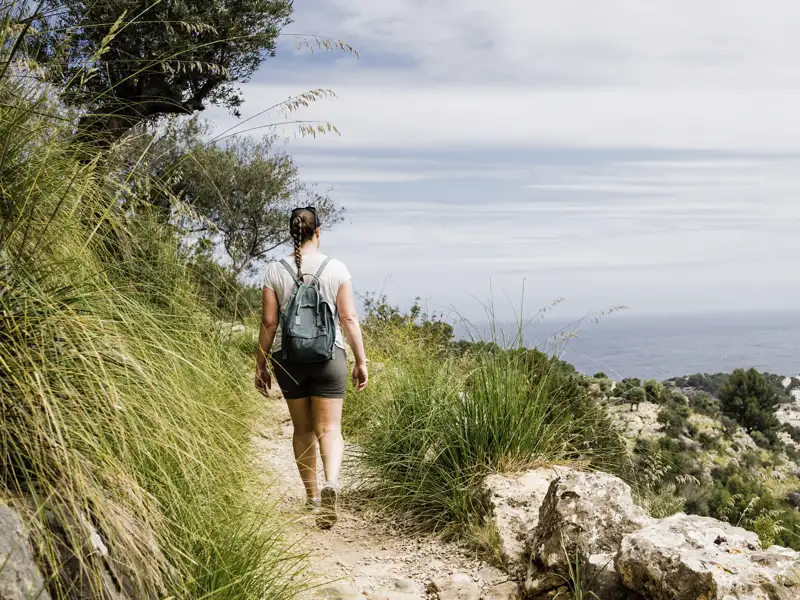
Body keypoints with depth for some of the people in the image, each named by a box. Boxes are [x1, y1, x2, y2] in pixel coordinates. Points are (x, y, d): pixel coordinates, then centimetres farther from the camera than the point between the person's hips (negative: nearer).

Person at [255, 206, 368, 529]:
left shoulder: (275, 270, -1)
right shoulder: (336, 268, -3)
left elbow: (269, 322, -1)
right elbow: (349, 318, -4)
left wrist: (261, 364, 7)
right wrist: (361, 361, 3)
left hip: (288, 358, 1)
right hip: (329, 356, -1)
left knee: (303, 428, 14)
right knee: (329, 428, 1)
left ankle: (312, 496, 24)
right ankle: (331, 482, -25)